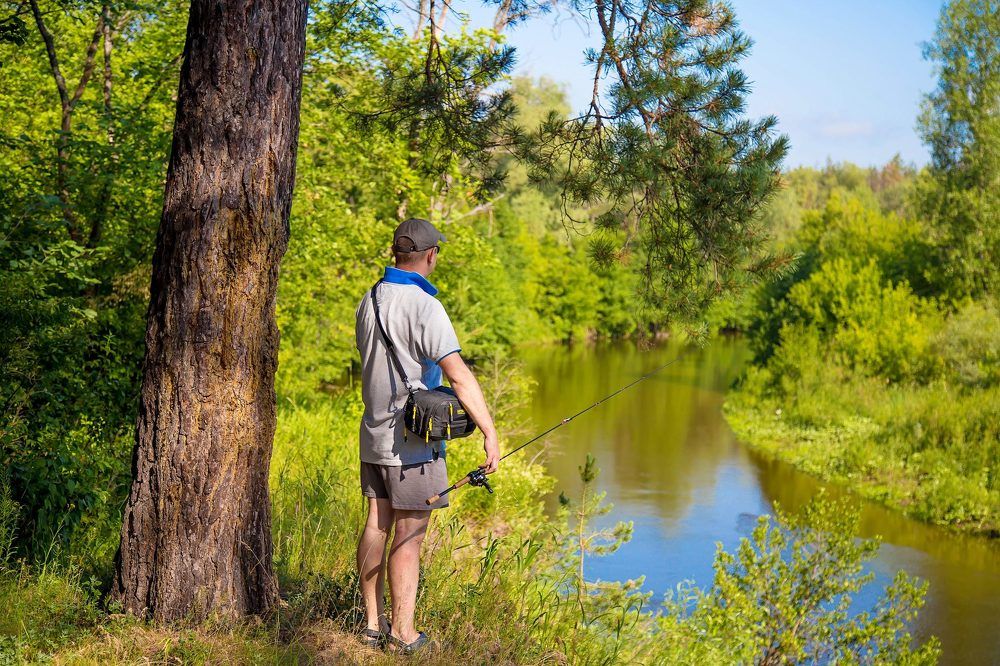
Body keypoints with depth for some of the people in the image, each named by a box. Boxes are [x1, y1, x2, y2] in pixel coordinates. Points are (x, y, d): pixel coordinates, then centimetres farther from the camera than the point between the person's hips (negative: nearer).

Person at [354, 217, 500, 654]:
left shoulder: (369, 302, 7)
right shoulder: (424, 306, -17)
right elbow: (459, 377, -23)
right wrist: (490, 434, -22)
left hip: (374, 434, 8)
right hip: (413, 440, -8)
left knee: (376, 527, 11)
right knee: (408, 536, -2)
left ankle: (374, 625, 18)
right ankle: (402, 635, 3)